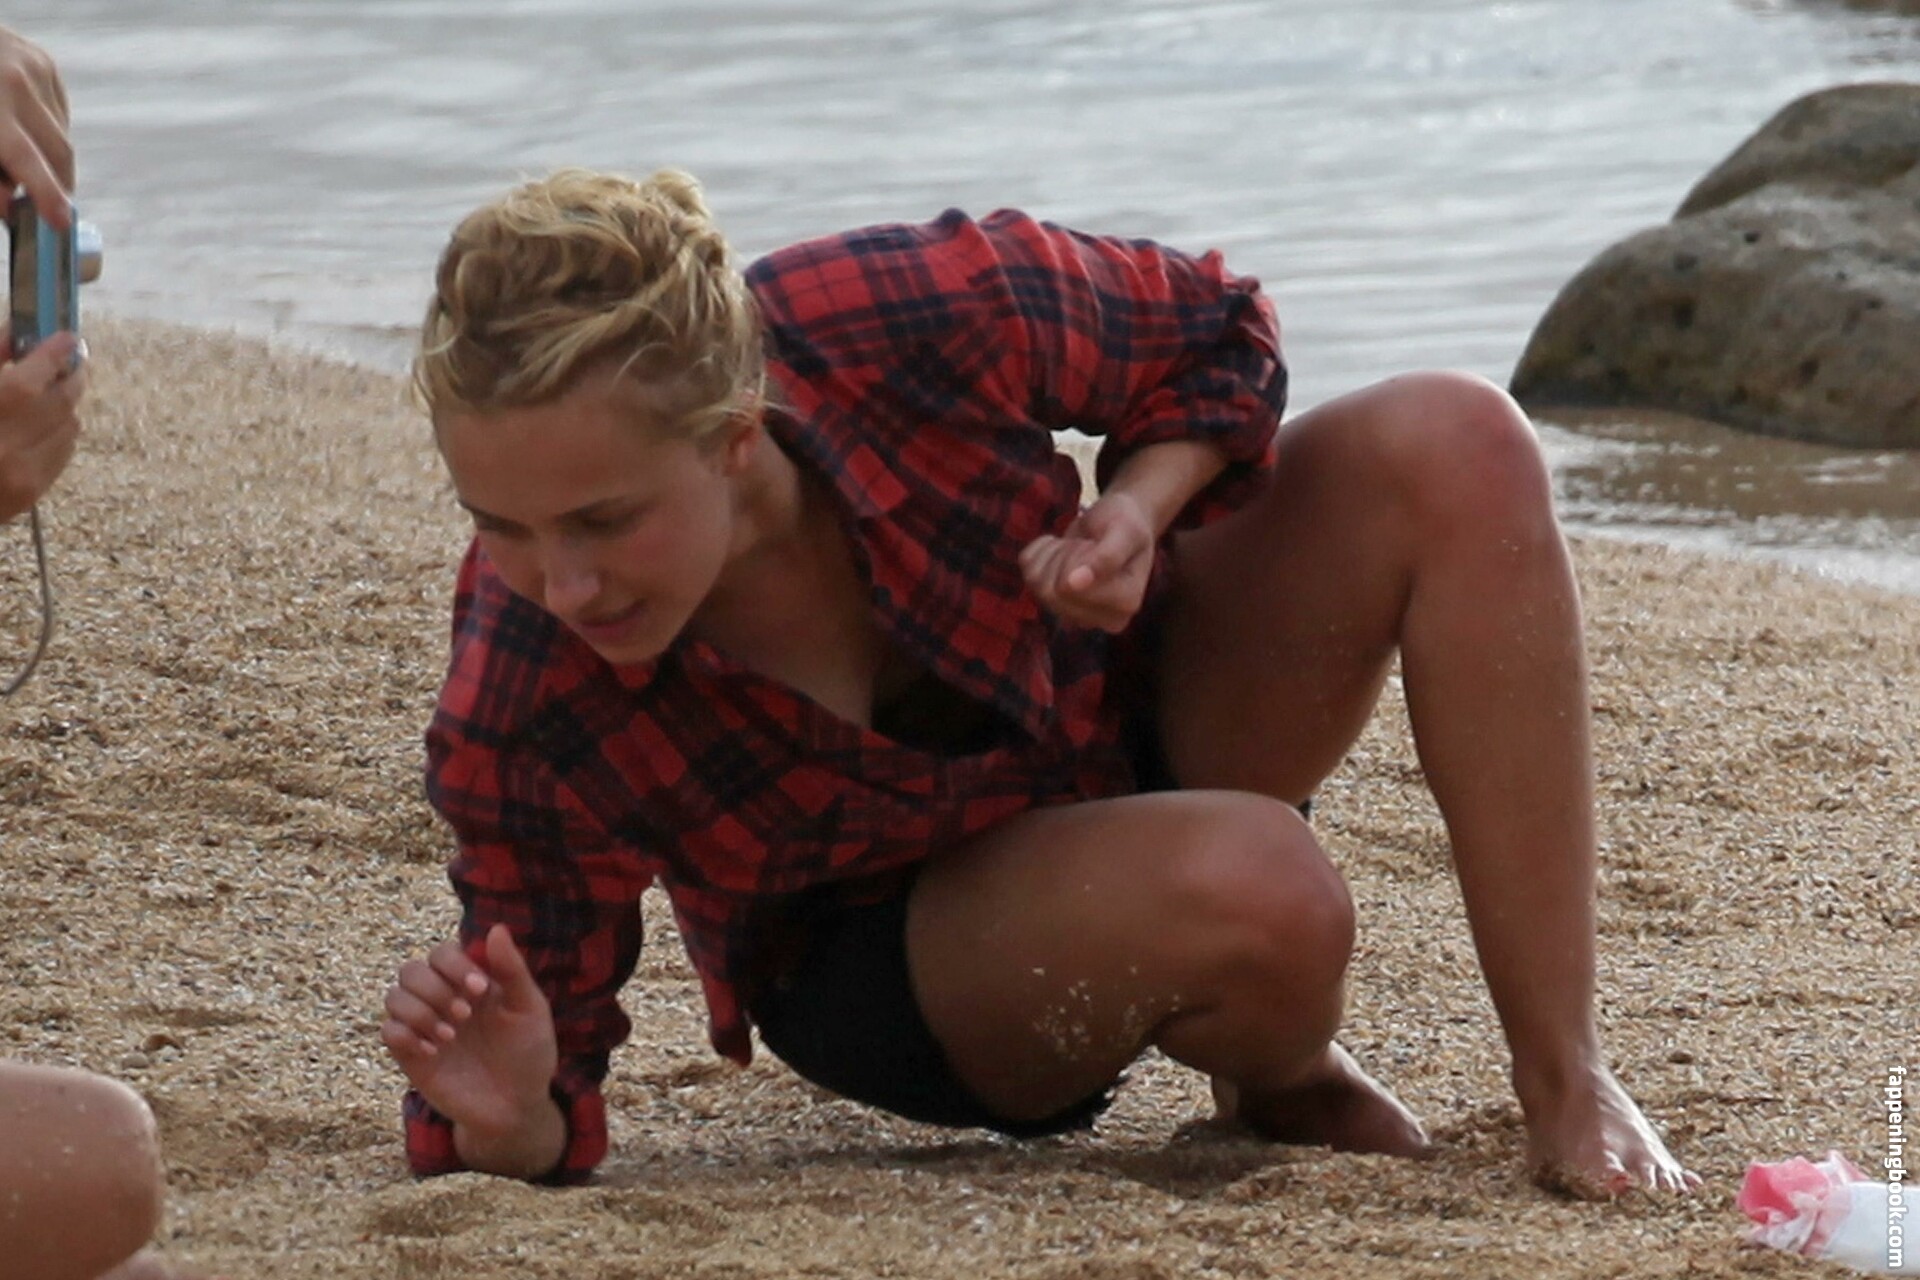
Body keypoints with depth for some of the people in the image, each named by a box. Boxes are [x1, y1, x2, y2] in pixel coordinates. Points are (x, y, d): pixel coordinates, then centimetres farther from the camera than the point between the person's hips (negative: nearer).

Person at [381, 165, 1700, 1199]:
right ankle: (1283, 1084, 2)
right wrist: (504, 1118, -44)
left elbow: (1218, 335, -8)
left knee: (1454, 446, -23)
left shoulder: (916, 318, -32)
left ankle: (1568, 1084, -19)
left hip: (1114, 698, 3)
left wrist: (1138, 512, -27)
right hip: (896, 961, -3)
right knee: (1259, 892, -37)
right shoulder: (522, 715, -33)